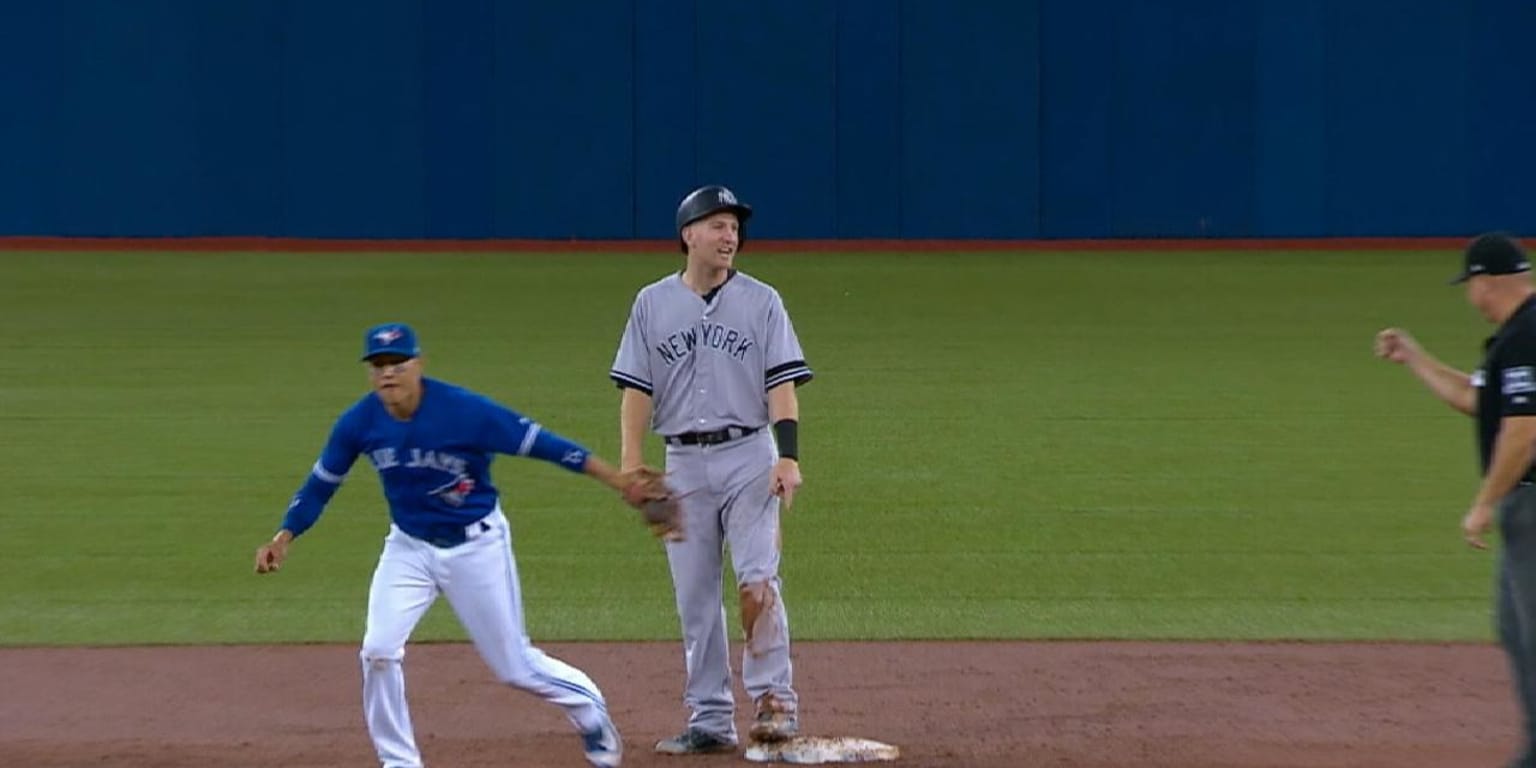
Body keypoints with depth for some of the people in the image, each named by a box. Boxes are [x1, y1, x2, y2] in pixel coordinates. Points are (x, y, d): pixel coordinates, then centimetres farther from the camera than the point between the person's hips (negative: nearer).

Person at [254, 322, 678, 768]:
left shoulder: (465, 410, -25)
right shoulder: (359, 423, -12)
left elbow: (540, 443, -22)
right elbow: (320, 485, 2)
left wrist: (617, 480, -25)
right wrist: (284, 539, -9)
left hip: (477, 547, -3)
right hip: (408, 549, 3)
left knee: (514, 667, 4)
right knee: (379, 651, -13)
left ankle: (585, 704, 35)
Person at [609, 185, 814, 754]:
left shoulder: (761, 301, 3)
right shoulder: (652, 303, 7)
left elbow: (782, 382, -3)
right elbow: (636, 388, 6)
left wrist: (788, 456, -15)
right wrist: (630, 463, -4)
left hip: (748, 458, -2)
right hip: (683, 462, 2)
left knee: (757, 580, -14)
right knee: (694, 597, 4)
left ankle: (774, 699, -9)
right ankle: (710, 721, 10)